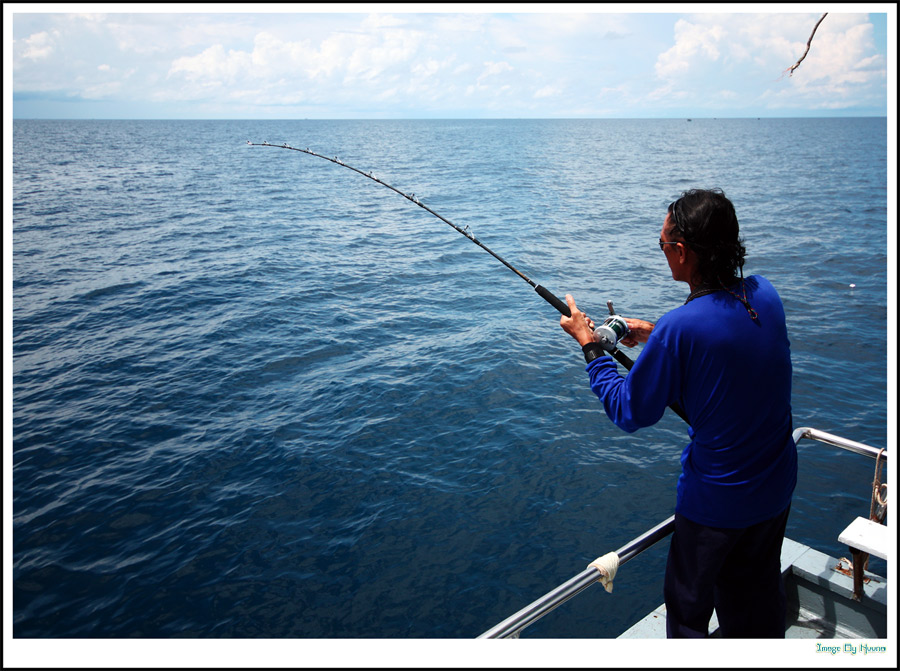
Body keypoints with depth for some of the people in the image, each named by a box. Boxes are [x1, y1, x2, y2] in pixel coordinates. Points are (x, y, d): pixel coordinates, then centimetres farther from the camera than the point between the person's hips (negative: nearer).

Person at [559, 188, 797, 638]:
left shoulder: (680, 328, -29)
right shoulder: (765, 295, -8)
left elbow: (629, 412, -16)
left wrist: (588, 344, -7)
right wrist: (656, 335, 10)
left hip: (714, 501, -7)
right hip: (777, 486, 7)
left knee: (688, 607, 16)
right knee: (758, 599, 27)